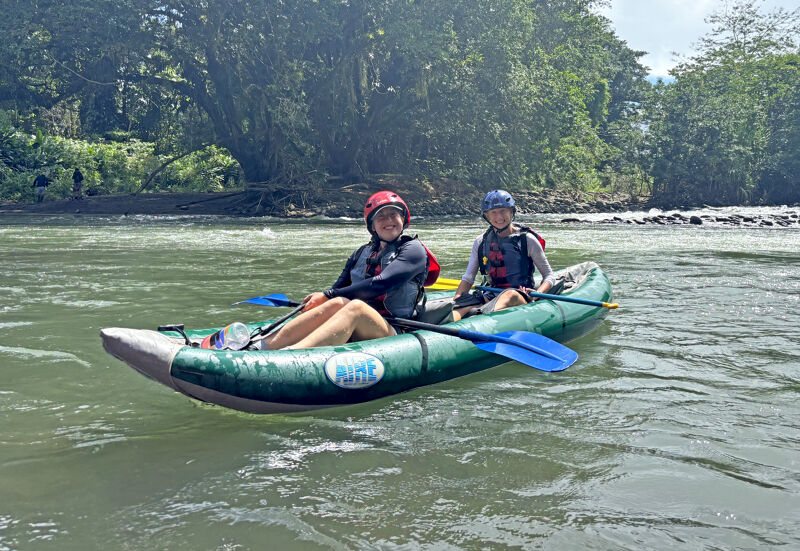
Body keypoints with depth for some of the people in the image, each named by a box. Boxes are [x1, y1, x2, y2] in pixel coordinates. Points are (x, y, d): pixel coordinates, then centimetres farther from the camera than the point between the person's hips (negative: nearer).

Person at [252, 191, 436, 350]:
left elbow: (380, 284, -12)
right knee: (338, 303, -29)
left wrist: (328, 296, -13)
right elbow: (340, 287, 10)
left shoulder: (413, 249, 3)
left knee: (356, 306, -34)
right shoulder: (362, 253, 21)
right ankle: (260, 347, -43)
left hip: (394, 332, -4)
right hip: (354, 334, 4)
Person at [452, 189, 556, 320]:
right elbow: (468, 277, 15)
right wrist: (455, 301, -4)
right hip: (491, 296, 3)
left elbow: (549, 275, 5)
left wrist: (537, 294, -16)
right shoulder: (481, 242, 12)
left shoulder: (527, 239, 2)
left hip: (521, 296, -3)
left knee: (510, 295, -40)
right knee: (467, 304, -32)